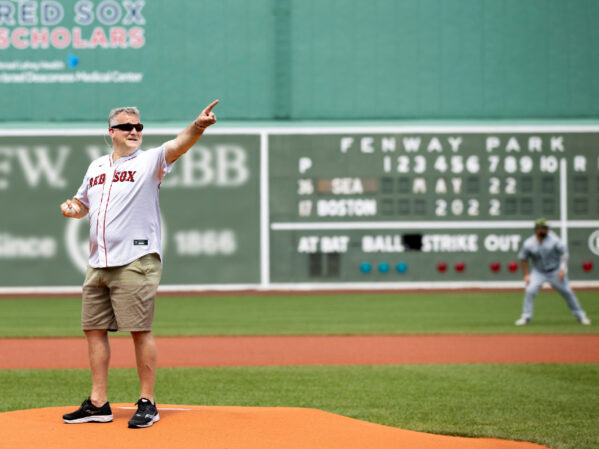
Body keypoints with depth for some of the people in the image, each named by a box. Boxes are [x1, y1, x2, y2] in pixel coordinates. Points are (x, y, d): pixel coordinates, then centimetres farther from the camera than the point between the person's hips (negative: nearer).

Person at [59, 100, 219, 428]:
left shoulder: (149, 161, -1)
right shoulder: (96, 167, 17)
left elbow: (177, 144, -21)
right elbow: (83, 203, 30)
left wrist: (197, 127, -42)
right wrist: (71, 209, 5)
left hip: (136, 261, -7)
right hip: (98, 263, 7)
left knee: (140, 330, -7)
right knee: (94, 329, 8)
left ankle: (147, 403, 1)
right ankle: (98, 404, 16)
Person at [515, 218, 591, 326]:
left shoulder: (553, 239, -13)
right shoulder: (528, 243, -10)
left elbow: (564, 252, -9)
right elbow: (523, 258, 3)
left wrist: (562, 268, -18)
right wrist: (526, 275, -3)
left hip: (555, 271, 0)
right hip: (538, 272, 0)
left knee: (567, 292, -1)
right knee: (530, 291, -18)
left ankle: (580, 316, 13)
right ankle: (525, 317, -6)